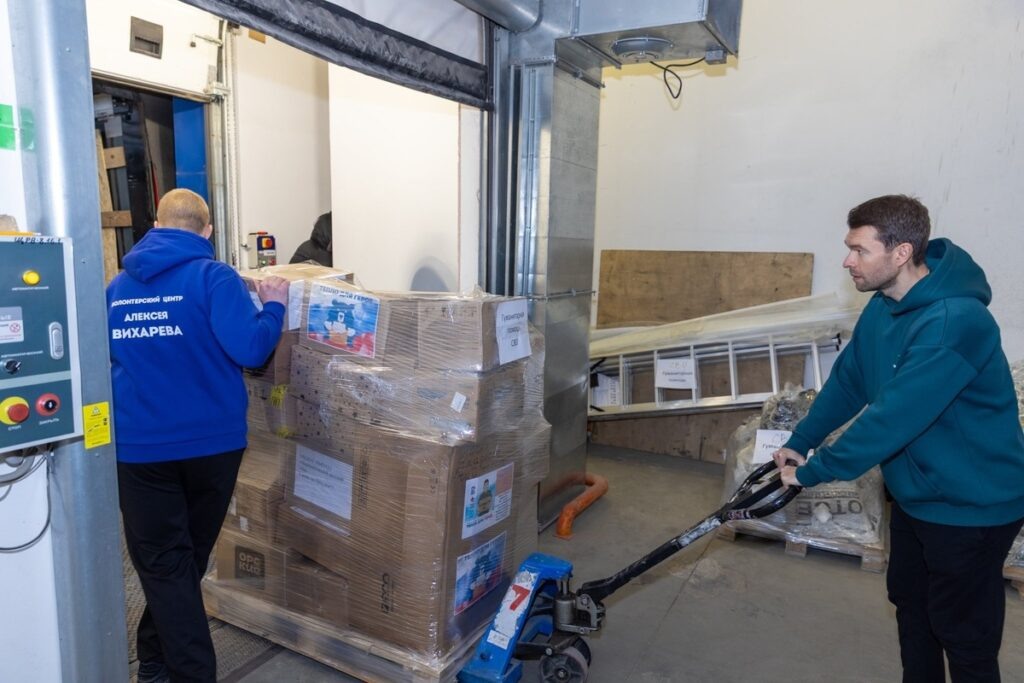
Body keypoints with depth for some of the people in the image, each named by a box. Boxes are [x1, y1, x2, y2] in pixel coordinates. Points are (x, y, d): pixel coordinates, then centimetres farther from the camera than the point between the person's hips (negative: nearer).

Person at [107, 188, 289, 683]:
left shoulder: (117, 286, 7)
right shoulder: (213, 276, -11)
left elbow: (110, 356, 19)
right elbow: (249, 349, -22)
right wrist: (273, 306, -6)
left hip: (140, 446, 2)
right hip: (211, 441, -2)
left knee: (162, 564, 10)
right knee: (188, 557, 19)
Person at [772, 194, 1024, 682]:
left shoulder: (954, 321, -31)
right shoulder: (885, 306, -2)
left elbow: (893, 418, -32)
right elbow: (847, 381, 5)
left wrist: (812, 472, -24)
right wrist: (799, 443, 0)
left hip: (970, 505, -9)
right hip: (915, 493, 9)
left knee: (964, 636, 8)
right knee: (910, 605, 24)